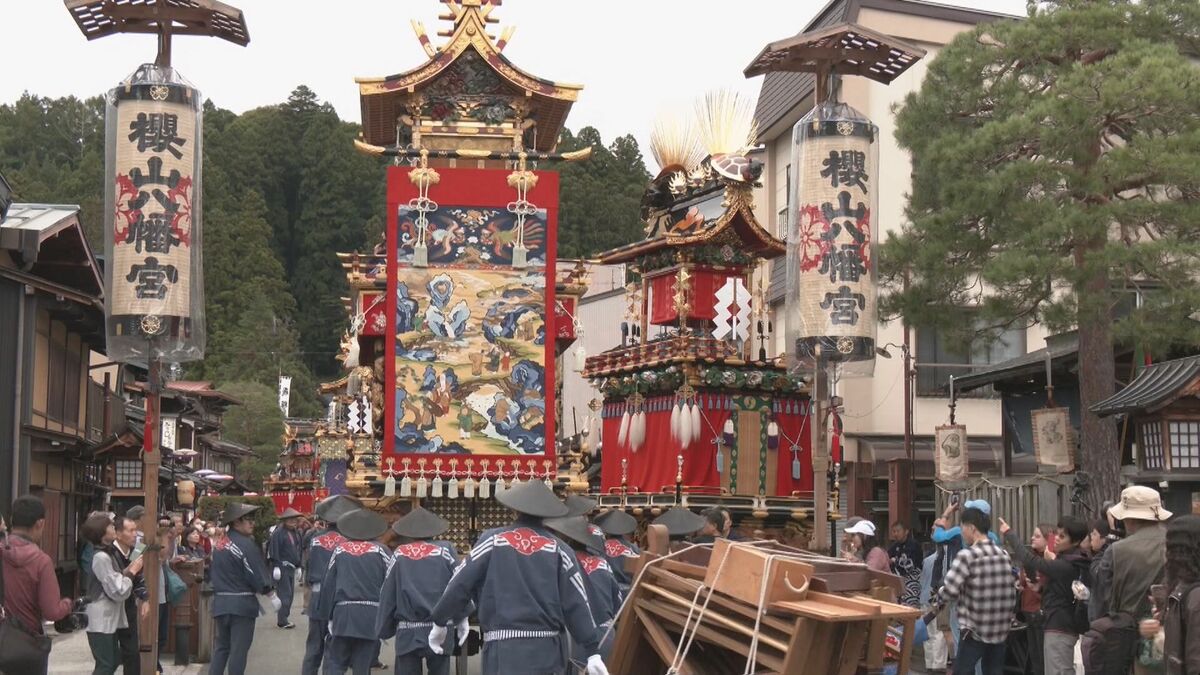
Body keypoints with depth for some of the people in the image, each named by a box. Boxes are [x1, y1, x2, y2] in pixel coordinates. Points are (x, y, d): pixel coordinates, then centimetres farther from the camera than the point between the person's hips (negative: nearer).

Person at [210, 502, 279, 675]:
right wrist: (272, 596, -3)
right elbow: (258, 575, -14)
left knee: (221, 647, 14)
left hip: (220, 602, 7)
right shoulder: (246, 544, -15)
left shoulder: (219, 544, 8)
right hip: (242, 603, -7)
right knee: (239, 649, 0)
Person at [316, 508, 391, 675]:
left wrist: (327, 615, 13)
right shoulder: (381, 551, 1)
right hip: (371, 617, 0)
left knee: (335, 661, 8)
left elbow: (328, 584, 6)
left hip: (343, 614, 1)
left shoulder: (340, 550, 5)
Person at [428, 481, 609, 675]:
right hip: (547, 650, 2)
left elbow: (460, 585, 2)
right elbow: (576, 603, 2)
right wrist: (593, 651, 4)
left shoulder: (493, 540, 2)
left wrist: (440, 622, 16)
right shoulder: (557, 549, 6)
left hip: (503, 650, -2)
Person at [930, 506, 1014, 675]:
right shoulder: (1004, 555, 8)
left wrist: (938, 600, 1)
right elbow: (1006, 589, 14)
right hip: (1000, 629, 6)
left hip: (976, 629, -6)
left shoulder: (967, 555, -13)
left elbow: (949, 590, -19)